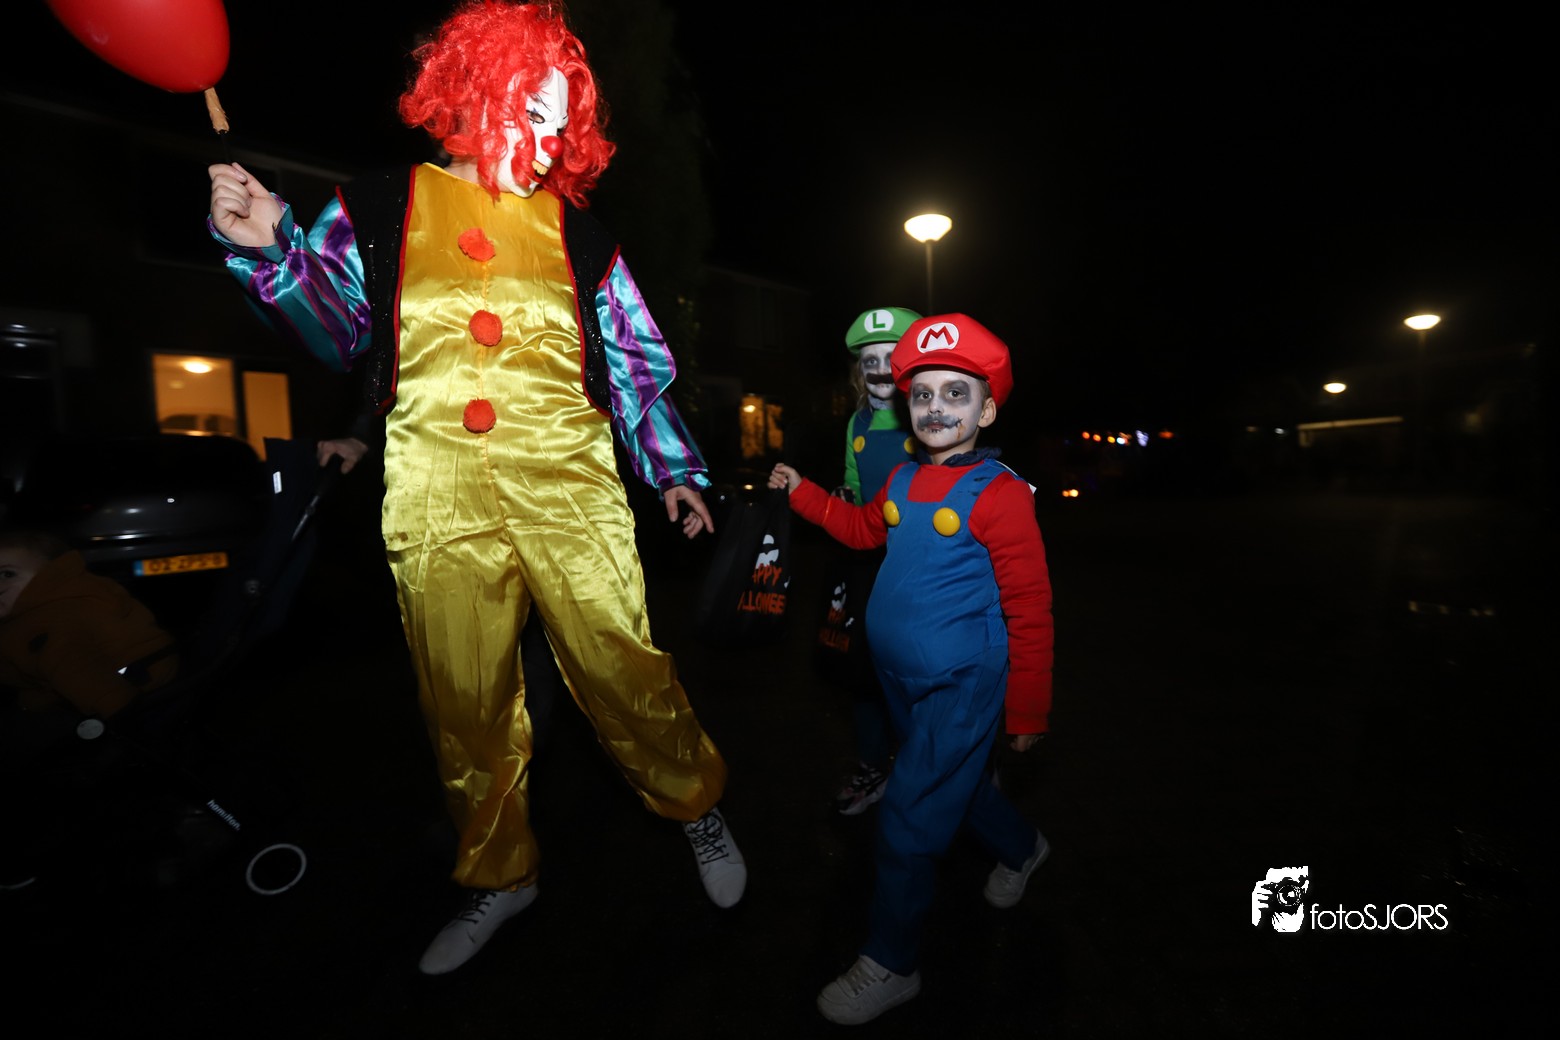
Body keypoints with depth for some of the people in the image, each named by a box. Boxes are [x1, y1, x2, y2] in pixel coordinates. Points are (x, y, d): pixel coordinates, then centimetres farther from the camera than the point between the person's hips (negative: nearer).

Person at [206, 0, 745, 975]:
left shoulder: (576, 229, 17)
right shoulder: (384, 204, 17)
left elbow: (638, 362, 13)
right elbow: (336, 327, 17)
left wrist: (676, 469, 5)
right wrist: (271, 248, -2)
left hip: (567, 482, 0)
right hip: (439, 495, 1)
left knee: (623, 667, -3)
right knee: (467, 700, 9)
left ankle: (700, 809, 24)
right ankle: (499, 873, 32)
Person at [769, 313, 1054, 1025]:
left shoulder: (1000, 493, -19)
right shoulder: (902, 481, 1)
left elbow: (1029, 610, -15)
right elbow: (863, 528, 23)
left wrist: (1027, 712, -9)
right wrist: (800, 491, 23)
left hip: (963, 684, -7)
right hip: (901, 676, 7)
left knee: (910, 817, 1)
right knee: (958, 783, 26)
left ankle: (889, 965, 25)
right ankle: (1020, 848, 57)